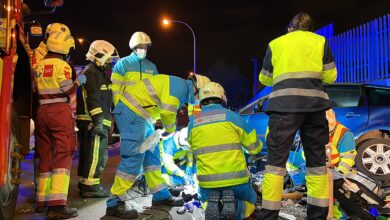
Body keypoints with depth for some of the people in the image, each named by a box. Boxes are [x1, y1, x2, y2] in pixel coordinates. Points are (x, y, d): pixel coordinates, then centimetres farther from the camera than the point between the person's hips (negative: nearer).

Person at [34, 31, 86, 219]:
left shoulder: (40, 65, 13)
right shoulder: (62, 65, -6)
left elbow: (36, 88, 14)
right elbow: (67, 90, -13)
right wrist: (79, 81, 3)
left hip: (41, 111, 7)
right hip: (60, 111, -7)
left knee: (45, 156, 14)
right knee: (63, 155, -8)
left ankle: (42, 200, 23)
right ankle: (57, 204, -16)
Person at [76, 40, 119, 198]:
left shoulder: (98, 73, 25)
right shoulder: (92, 73, -10)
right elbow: (92, 99, -20)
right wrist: (98, 119, -24)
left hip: (96, 121, 11)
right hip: (94, 122, -11)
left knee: (87, 154, 14)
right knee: (96, 155, -9)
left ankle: (84, 183, 22)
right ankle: (90, 186, -6)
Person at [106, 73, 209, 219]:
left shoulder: (179, 88, 19)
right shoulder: (180, 86, -14)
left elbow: (163, 110, 24)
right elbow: (167, 112, -21)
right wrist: (170, 129, -4)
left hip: (139, 114, 11)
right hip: (131, 112, -11)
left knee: (151, 155, 12)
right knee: (134, 157, -14)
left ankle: (161, 195, 21)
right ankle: (115, 203, -8)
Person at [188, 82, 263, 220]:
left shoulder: (193, 123, 4)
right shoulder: (232, 116, -3)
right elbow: (255, 147, 4)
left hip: (207, 182, 2)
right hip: (236, 179, -2)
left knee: (205, 201, 36)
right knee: (250, 202, 30)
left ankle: (211, 207, -3)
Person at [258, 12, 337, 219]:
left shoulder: (275, 43, 18)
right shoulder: (320, 41, 18)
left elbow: (265, 79, 23)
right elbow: (330, 77, 13)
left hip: (284, 103, -1)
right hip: (314, 103, 1)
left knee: (276, 160, -1)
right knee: (316, 161, 10)